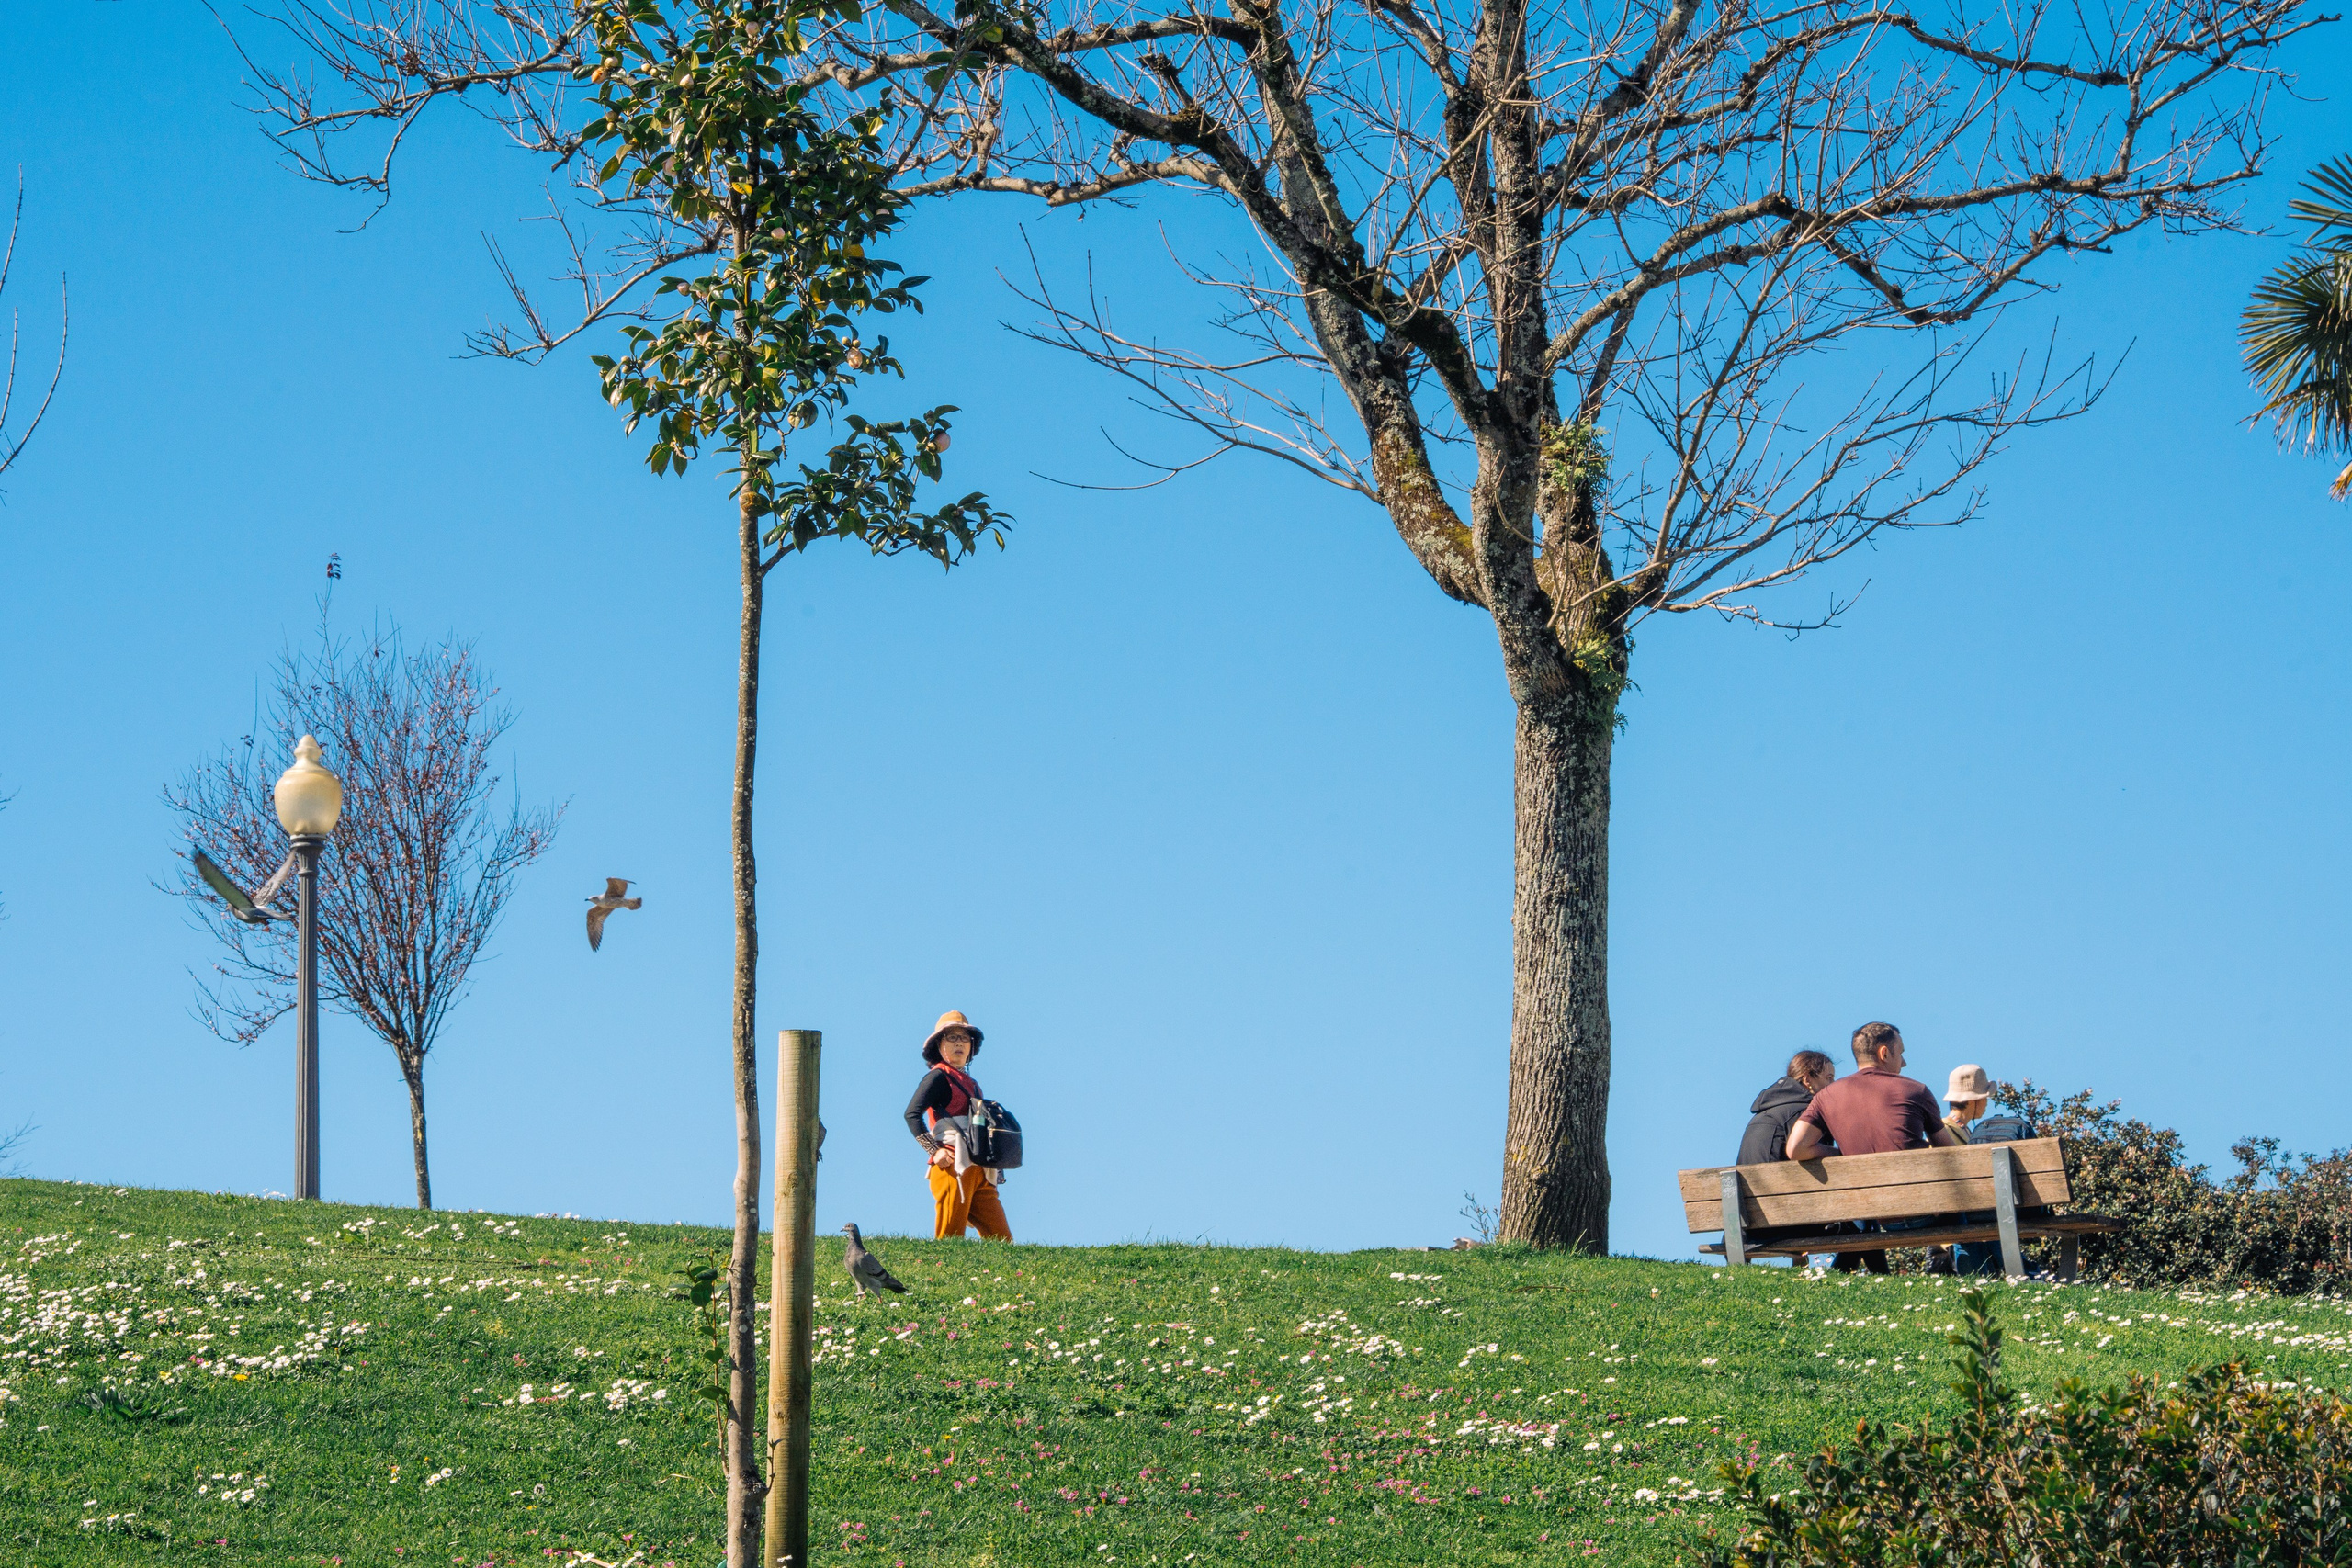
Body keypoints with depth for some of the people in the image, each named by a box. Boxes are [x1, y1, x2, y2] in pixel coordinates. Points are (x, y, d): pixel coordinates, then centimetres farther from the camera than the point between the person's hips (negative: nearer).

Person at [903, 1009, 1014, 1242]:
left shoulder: (971, 1083, 25)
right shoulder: (938, 1077, 1)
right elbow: (912, 1114, -11)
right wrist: (934, 1151, -18)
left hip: (979, 1171, 8)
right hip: (954, 1168, -8)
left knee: (1001, 1240, 0)